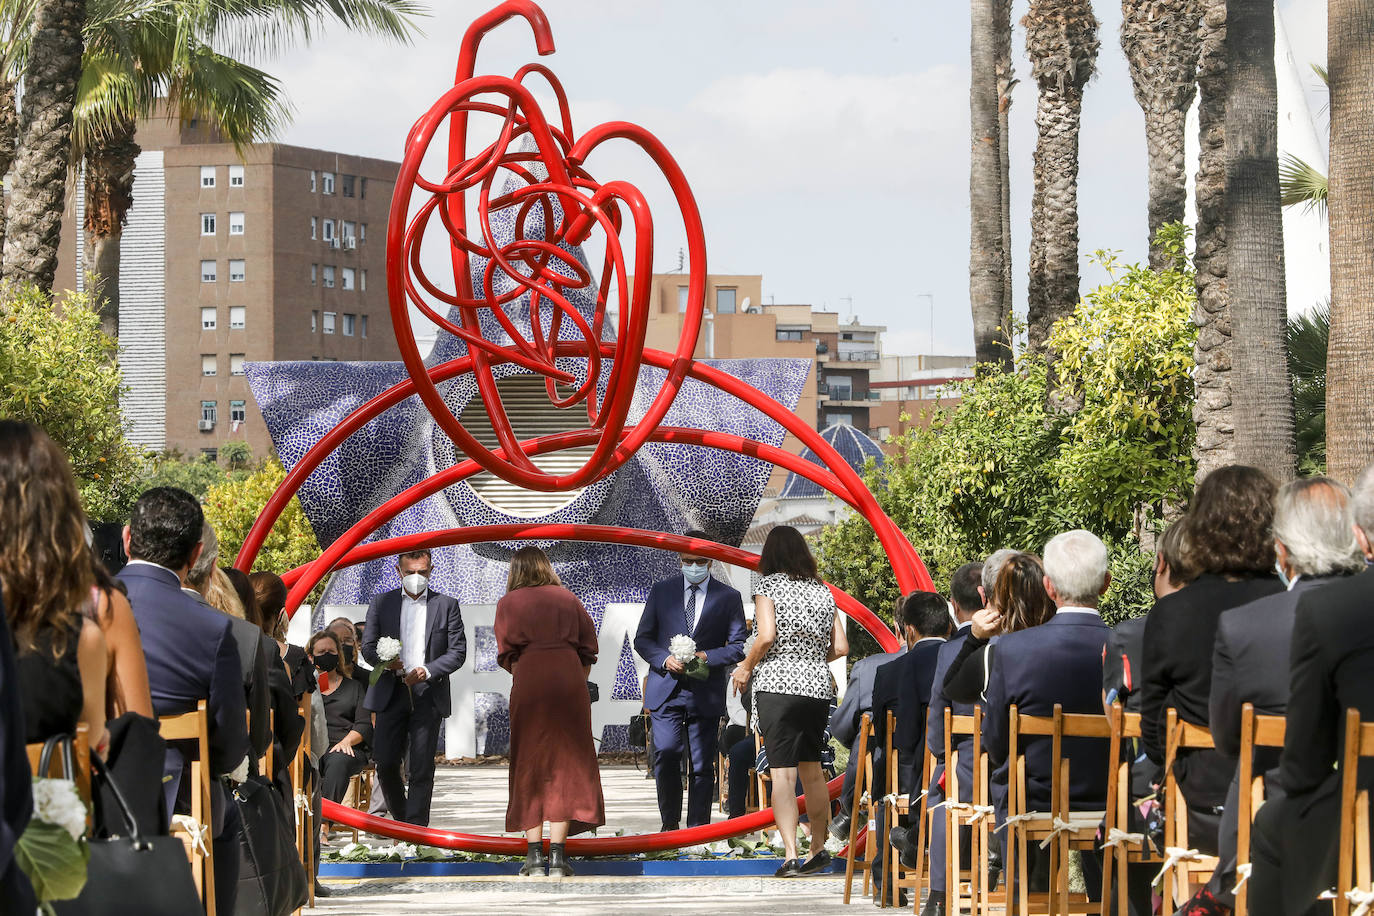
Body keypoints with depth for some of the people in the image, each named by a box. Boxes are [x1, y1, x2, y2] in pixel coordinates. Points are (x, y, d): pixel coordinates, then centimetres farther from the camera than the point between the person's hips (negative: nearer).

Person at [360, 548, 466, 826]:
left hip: (428, 694, -1)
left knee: (421, 769, -5)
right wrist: (384, 661, -16)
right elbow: (368, 646, 7)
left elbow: (457, 652, 3)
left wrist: (427, 671, -13)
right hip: (391, 693, 1)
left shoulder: (446, 605, 8)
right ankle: (401, 819, 18)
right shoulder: (382, 603, 11)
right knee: (385, 762, -4)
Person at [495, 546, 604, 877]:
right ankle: (557, 855, -6)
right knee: (564, 763, 2)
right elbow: (589, 647, 10)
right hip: (569, 678, 1)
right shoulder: (567, 598, 16)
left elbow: (506, 653, 4)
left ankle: (534, 853, -2)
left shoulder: (509, 602, 11)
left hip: (528, 681, -1)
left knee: (530, 766, 5)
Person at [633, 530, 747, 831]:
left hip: (705, 693, 0)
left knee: (703, 766, 1)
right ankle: (669, 823, 2)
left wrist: (707, 657, -13)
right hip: (666, 690, 0)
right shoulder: (661, 591, 10)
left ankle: (698, 828, 8)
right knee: (666, 753, -12)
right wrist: (664, 659, -9)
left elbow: (739, 646, 4)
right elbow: (642, 638, 10)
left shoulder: (728, 597, 6)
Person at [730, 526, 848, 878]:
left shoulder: (769, 585, -1)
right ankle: (819, 849, 21)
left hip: (778, 686, -4)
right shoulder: (822, 591, 12)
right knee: (811, 768, 16)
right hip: (818, 686, 4)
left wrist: (745, 667, 1)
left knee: (783, 771, -7)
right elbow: (841, 647, 8)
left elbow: (767, 636, -14)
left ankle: (790, 855, -15)